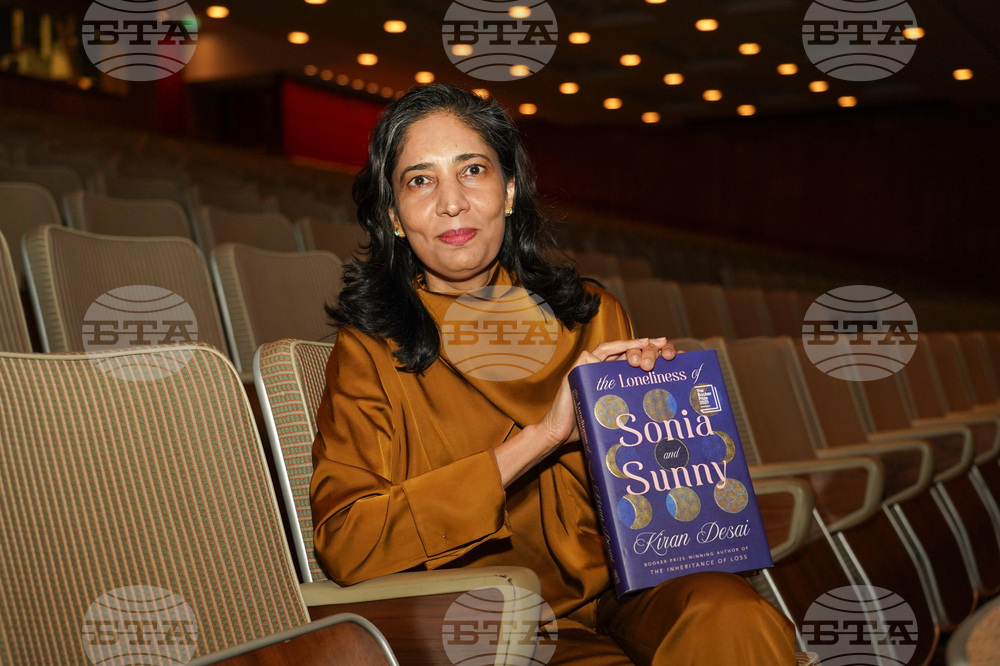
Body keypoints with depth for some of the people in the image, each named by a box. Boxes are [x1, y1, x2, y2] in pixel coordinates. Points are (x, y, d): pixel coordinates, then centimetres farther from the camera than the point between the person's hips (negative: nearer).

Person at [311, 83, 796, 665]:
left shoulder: (593, 316, 11)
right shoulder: (370, 350, 2)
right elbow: (343, 542, -12)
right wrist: (538, 437, -16)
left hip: (632, 595, 3)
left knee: (732, 615, -29)